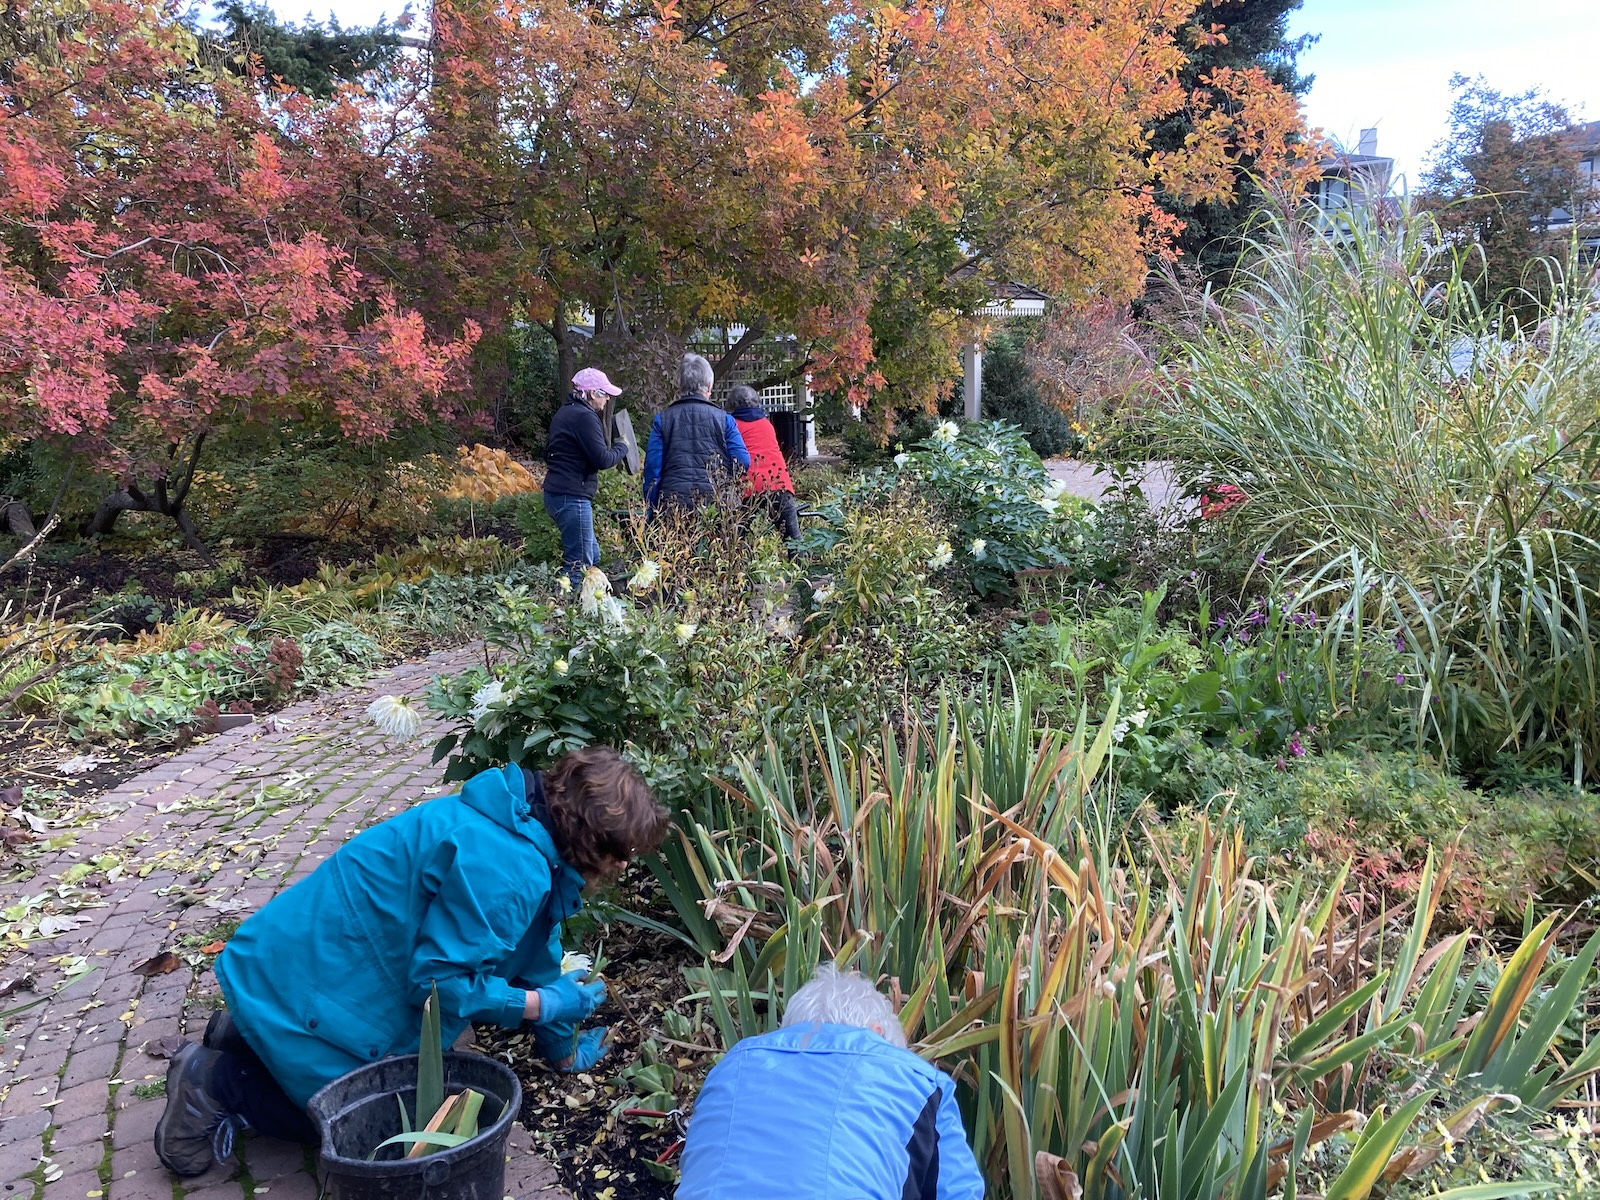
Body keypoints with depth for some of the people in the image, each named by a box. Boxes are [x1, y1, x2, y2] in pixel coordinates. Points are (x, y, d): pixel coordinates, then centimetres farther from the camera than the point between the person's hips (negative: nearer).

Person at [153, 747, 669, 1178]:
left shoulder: (527, 834, 4)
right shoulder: (502, 867, -29)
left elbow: (534, 956, 16)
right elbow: (440, 981, -25)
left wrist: (564, 1051, 25)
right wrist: (550, 1004, -13)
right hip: (307, 982, -10)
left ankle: (250, 1039, 21)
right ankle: (218, 1082, 6)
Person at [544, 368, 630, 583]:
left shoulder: (564, 413, 16)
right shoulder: (584, 416, -15)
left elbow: (550, 454, 24)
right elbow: (602, 460, -19)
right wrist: (622, 448, -1)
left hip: (556, 493, 10)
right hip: (572, 498, -10)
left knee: (593, 556, 18)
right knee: (580, 564, -7)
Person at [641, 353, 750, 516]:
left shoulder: (662, 419, 8)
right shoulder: (724, 419, 6)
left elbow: (652, 467, 4)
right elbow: (743, 463, 2)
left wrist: (652, 511, 9)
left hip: (673, 502, 0)